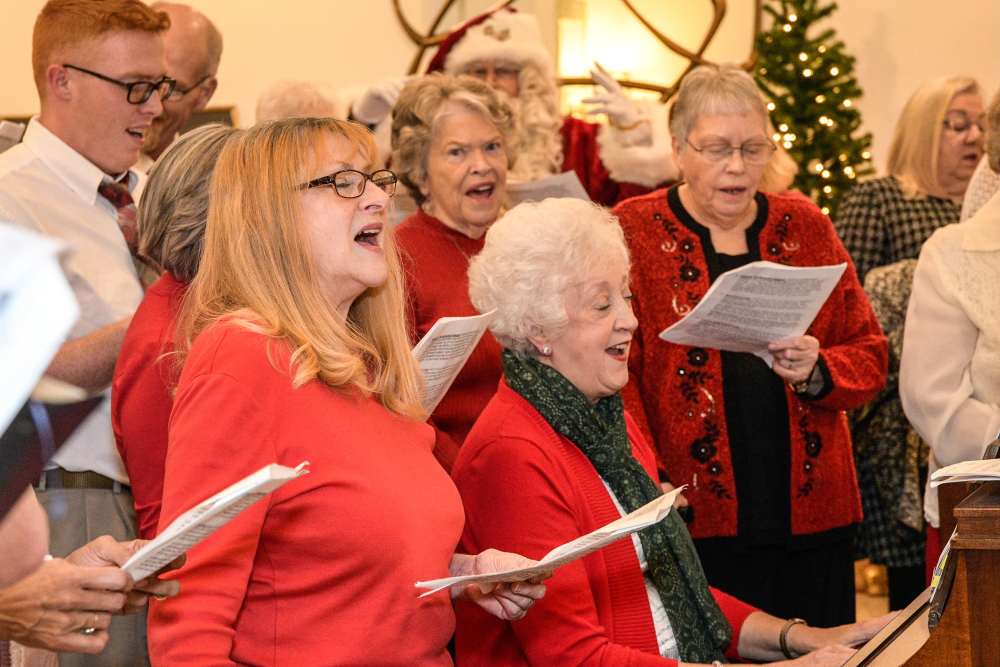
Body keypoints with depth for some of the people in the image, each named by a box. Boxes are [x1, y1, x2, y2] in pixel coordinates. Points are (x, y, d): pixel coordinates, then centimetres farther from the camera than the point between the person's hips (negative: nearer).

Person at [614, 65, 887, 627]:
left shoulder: (805, 227, 11)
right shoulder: (633, 232, 0)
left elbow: (870, 356, 12)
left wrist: (817, 371, -10)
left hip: (811, 513, 4)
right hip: (694, 518, -3)